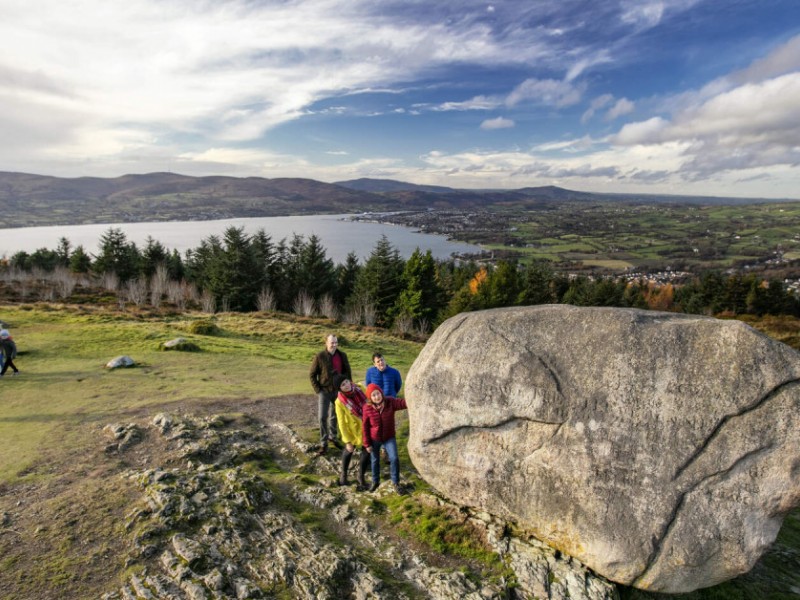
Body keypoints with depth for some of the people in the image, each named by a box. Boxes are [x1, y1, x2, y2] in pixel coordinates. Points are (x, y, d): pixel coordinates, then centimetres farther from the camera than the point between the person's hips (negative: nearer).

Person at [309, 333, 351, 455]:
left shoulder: (342, 356, -2)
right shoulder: (320, 357, -13)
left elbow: (347, 372, 8)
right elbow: (312, 374, -6)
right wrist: (317, 390, -10)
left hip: (338, 390, 3)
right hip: (324, 391, -3)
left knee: (335, 416, 17)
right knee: (322, 417, -2)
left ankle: (332, 436, 36)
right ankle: (323, 443, 9)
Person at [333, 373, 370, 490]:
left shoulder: (360, 389, -17)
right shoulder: (340, 402, -25)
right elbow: (341, 423, -17)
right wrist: (347, 441, -15)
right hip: (353, 430, -2)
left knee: (366, 452, 10)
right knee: (349, 450, 21)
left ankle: (361, 477, 34)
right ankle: (343, 473, 48)